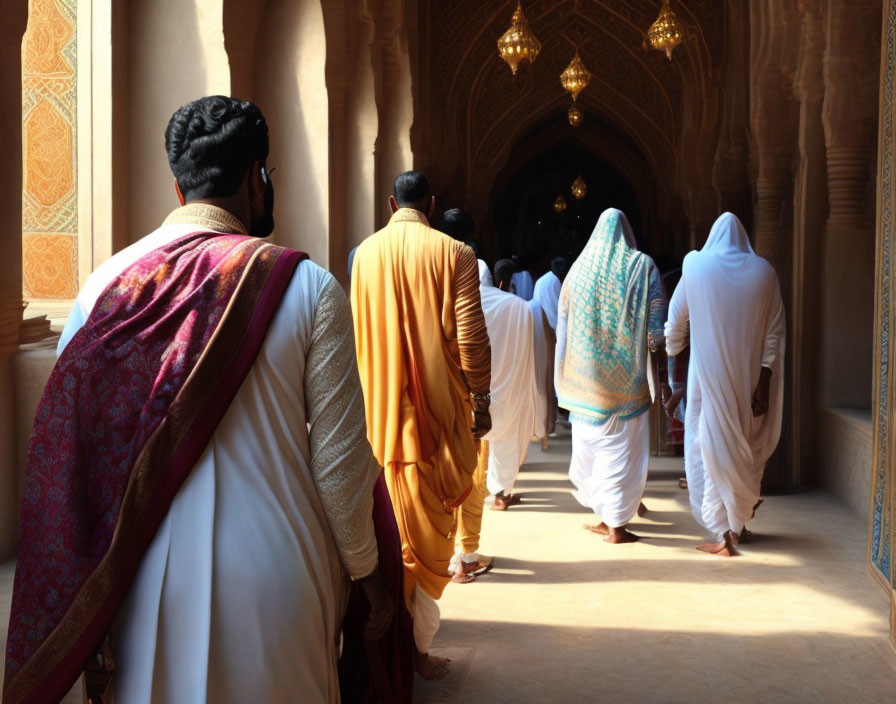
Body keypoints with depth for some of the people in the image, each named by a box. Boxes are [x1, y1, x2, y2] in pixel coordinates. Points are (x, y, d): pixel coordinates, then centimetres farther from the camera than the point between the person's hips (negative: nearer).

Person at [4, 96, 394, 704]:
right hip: (274, 581, -2)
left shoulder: (106, 284, -3)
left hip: (148, 581, 2)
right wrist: (366, 572, 7)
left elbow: (68, 460, -1)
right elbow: (340, 456, -9)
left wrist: (90, 614, 8)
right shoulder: (308, 287, -10)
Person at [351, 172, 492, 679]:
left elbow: (358, 332, 9)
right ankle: (419, 646, 8)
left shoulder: (365, 253, 2)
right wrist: (481, 400, 1)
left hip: (379, 410, 4)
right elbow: (471, 337, -10)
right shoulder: (455, 254, -9)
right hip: (437, 411, -3)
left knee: (386, 526, 15)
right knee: (429, 531, 5)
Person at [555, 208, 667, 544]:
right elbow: (657, 321, -8)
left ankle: (604, 516, 21)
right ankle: (615, 525, 5)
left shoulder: (579, 268, 5)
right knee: (621, 448, 3)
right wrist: (658, 350, 3)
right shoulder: (642, 266, -3)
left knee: (590, 443, 13)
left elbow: (563, 325, 10)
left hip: (586, 375, 3)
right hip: (627, 376, -3)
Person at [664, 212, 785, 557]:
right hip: (749, 376, 2)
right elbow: (775, 332, -4)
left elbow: (676, 321, 7)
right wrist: (765, 379, -3)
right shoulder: (762, 271, 0)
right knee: (747, 446, 18)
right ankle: (740, 522, 29)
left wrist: (673, 350, 25)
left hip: (709, 373, -2)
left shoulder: (696, 267, -2)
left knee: (708, 446, 4)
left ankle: (723, 533, -1)